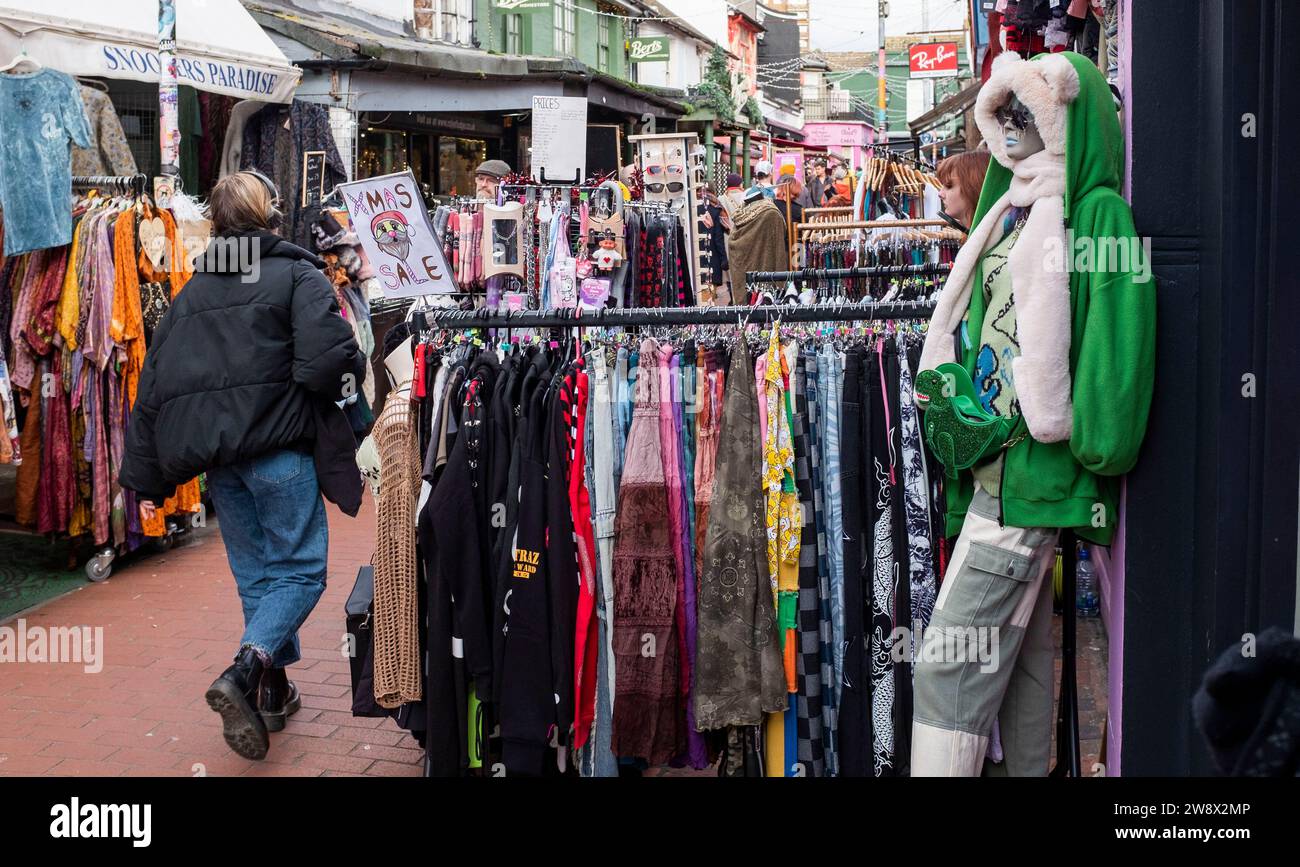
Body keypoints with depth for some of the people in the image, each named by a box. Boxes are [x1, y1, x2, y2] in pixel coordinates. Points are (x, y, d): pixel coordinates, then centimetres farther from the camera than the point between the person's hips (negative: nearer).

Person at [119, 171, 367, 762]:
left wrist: (146, 481, 13)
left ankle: (272, 691, 23)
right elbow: (326, 363, -20)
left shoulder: (192, 291, 13)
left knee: (255, 574, 17)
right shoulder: (298, 276, -4)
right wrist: (354, 371, 5)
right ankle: (246, 672, -19)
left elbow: (153, 385, 10)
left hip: (218, 458, 5)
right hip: (279, 446, -5)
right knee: (299, 570, 2)